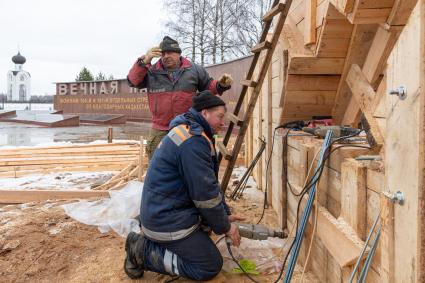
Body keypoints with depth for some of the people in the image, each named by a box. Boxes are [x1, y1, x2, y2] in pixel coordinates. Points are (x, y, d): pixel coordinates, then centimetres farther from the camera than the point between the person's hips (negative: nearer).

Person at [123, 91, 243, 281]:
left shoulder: (189, 131, 13)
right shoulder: (193, 140, -22)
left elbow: (209, 183, 17)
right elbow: (205, 193, -20)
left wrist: (225, 215, 15)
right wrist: (225, 227, -6)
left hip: (160, 212, 10)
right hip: (168, 221, -10)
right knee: (211, 267, -1)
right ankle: (145, 252, -1)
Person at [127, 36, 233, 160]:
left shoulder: (194, 70, 3)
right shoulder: (152, 72, 1)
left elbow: (208, 86, 13)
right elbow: (133, 81, -9)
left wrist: (221, 85, -7)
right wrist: (144, 61, -20)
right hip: (160, 132, 0)